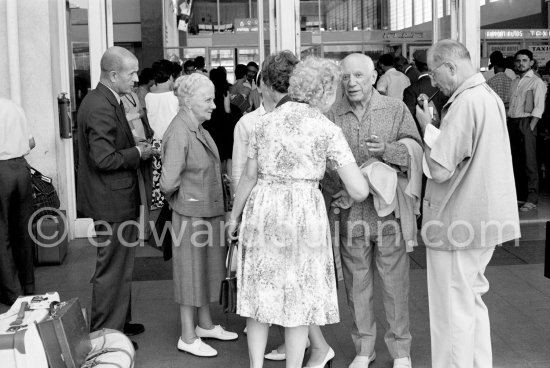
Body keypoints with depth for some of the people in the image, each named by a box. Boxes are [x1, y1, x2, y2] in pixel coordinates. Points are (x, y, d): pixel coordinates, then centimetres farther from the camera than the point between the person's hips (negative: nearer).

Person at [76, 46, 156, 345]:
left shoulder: (105, 101, 11)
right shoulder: (101, 107, -23)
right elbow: (104, 159, -27)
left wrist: (135, 147, 7)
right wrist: (137, 153, -14)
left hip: (114, 199, 11)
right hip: (112, 201, -11)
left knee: (119, 267, 22)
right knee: (112, 271, 0)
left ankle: (119, 323, 35)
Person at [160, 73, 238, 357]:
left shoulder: (198, 128, 7)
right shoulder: (179, 133, -21)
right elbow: (169, 182, -24)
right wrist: (181, 196, -5)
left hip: (209, 211, 9)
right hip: (191, 213, -9)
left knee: (207, 268, 18)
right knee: (191, 271, 3)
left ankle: (205, 324, 34)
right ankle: (187, 337, 16)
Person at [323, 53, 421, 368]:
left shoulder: (396, 109, 3)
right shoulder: (333, 116, 6)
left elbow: (416, 152, -6)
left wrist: (386, 150, -23)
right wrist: (338, 190, -11)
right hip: (350, 210, 2)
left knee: (395, 281, 4)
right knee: (357, 283, 10)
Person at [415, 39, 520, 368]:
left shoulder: (465, 103, -21)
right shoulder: (490, 96, 11)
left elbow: (440, 170, -23)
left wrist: (427, 127, -9)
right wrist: (435, 129, 6)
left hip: (458, 226, -10)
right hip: (485, 222, 10)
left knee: (452, 314, 1)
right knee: (472, 302, 22)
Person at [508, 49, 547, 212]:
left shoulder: (537, 82, -2)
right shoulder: (514, 83, 18)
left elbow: (538, 108, -9)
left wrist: (530, 128, -16)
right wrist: (508, 125, 6)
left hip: (526, 123, -6)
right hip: (512, 123, 7)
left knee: (529, 162, -7)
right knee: (516, 161, 8)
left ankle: (531, 199, -5)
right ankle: (519, 195, 15)